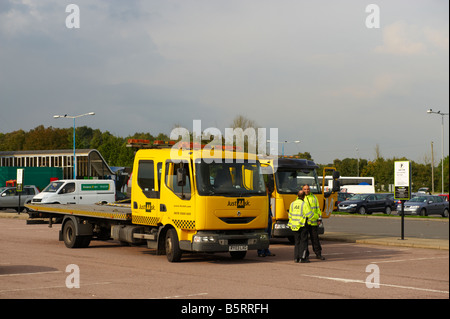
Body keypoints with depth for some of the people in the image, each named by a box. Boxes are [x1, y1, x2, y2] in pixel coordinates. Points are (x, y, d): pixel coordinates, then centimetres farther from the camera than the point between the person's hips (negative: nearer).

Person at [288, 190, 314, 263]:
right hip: (303, 225, -5)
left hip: (295, 226, 5)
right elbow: (310, 215, -10)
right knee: (304, 241, 0)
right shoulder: (304, 204, -12)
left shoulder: (292, 204, 6)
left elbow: (290, 215, 14)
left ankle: (296, 257, 6)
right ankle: (302, 258, -4)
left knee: (297, 242, 12)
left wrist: (290, 224, 25)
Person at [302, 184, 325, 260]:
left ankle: (318, 254, 9)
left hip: (313, 222, 1)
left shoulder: (314, 197, 11)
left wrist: (319, 219, 6)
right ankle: (305, 253, 12)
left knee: (315, 238, 3)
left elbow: (318, 208, 12)